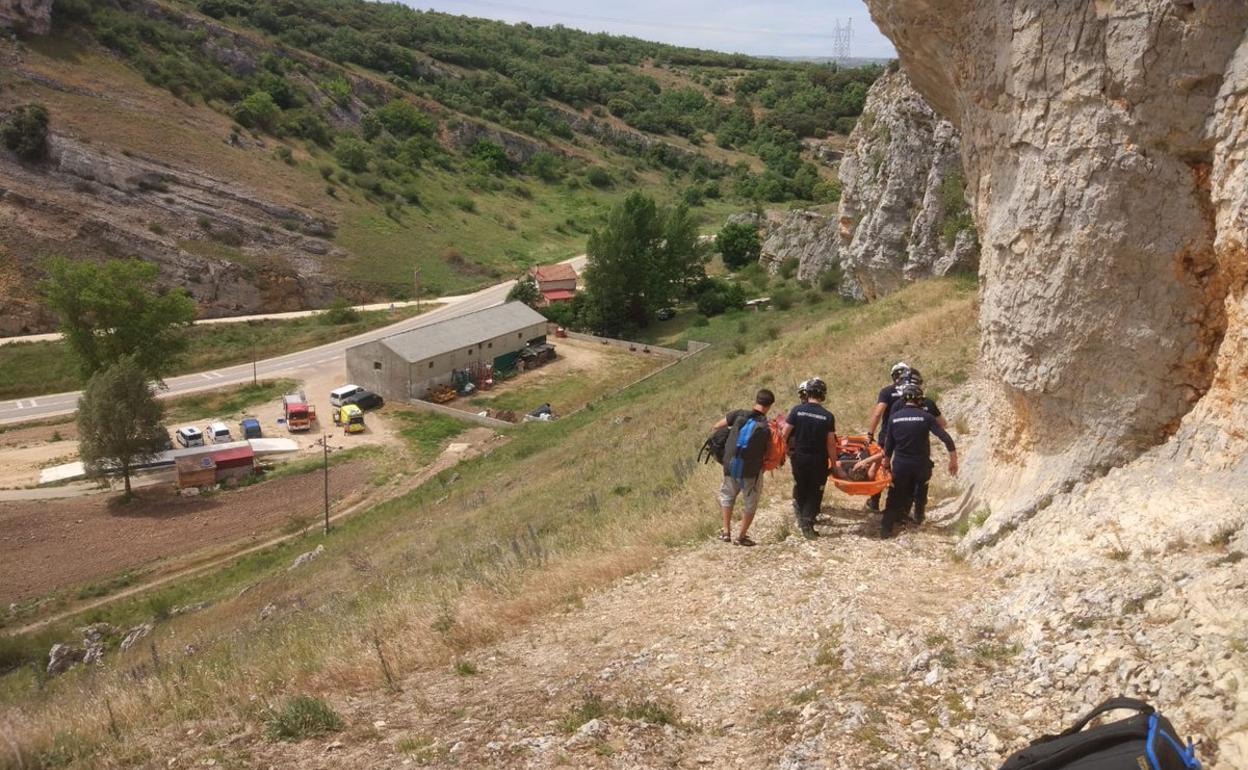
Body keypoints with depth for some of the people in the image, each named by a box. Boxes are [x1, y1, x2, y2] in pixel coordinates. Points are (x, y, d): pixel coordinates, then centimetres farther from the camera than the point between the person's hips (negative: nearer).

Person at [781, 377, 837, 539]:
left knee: (800, 490, 20)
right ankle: (807, 524, 0)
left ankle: (802, 518, 31)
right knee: (815, 493, 10)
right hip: (818, 460, -1)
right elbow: (831, 444, -9)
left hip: (799, 457, 1)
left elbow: (785, 434, -10)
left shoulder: (797, 410, -9)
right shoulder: (828, 416, -10)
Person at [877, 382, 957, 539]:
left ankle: (886, 528, 2)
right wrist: (953, 460, -6)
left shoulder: (894, 417, -3)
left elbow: (889, 442, 5)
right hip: (921, 465, -1)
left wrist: (887, 461, 19)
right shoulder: (925, 417, -8)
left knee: (895, 497, 10)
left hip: (900, 464, 1)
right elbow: (946, 438, -12)